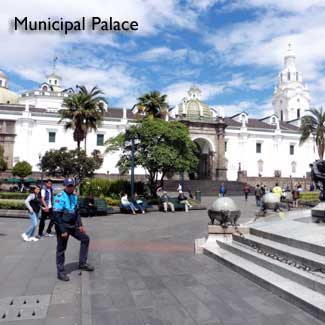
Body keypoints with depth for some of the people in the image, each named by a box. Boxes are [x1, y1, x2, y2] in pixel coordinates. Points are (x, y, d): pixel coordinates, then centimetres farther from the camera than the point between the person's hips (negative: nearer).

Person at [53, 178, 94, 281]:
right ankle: (60, 272, 17)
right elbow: (56, 215, -20)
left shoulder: (74, 196, 8)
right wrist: (62, 230, -21)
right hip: (63, 226, -8)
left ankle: (82, 263, 20)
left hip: (73, 225, 8)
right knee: (61, 249, 3)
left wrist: (80, 225, 9)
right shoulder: (60, 197, -17)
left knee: (85, 238, 11)